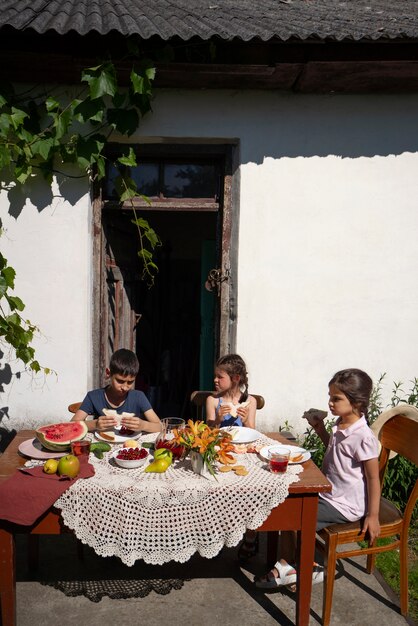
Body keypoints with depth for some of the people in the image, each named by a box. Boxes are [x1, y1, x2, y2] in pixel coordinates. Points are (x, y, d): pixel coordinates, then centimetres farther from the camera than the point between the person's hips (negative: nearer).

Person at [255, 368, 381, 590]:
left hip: (344, 506, -9)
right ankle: (287, 565, 14)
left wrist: (373, 516, -14)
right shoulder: (340, 425, 2)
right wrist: (319, 427, 9)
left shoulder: (363, 437, -24)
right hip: (327, 494, 9)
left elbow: (373, 477, -18)